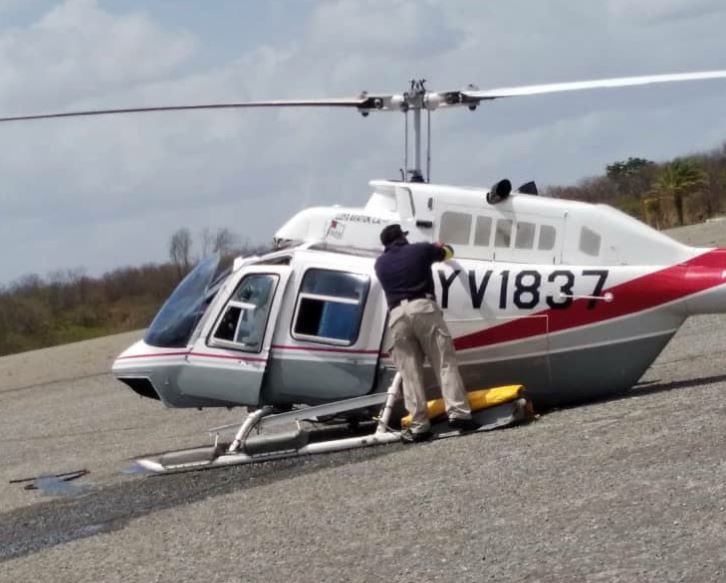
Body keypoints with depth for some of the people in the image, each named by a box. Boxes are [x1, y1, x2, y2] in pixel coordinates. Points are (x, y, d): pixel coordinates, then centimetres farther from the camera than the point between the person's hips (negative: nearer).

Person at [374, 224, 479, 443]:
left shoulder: (380, 263, 20)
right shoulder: (421, 250, 12)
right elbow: (448, 253, 30)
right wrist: (440, 247, 54)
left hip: (397, 315, 2)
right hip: (423, 308, -2)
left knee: (410, 373, 2)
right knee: (445, 363, -1)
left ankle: (419, 425, -3)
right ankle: (458, 413, -11)